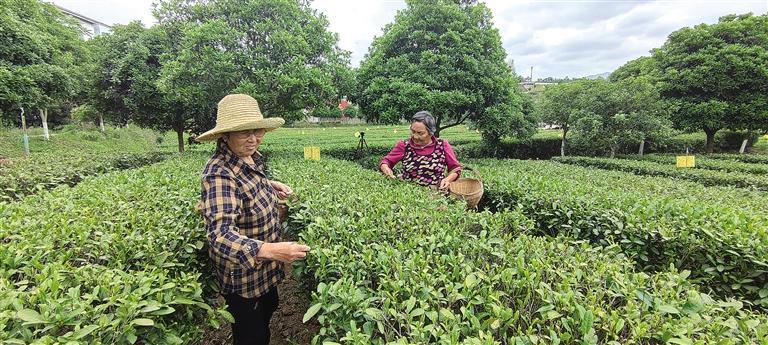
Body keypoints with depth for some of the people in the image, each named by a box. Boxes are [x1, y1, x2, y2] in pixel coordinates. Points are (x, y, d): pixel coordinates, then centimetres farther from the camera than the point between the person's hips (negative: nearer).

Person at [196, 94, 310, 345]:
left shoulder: (251, 157, -5)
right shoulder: (219, 174, -32)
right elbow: (220, 235, -42)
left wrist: (270, 185, 1)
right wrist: (269, 250, -54)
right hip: (242, 272, -8)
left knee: (268, 309, 30)